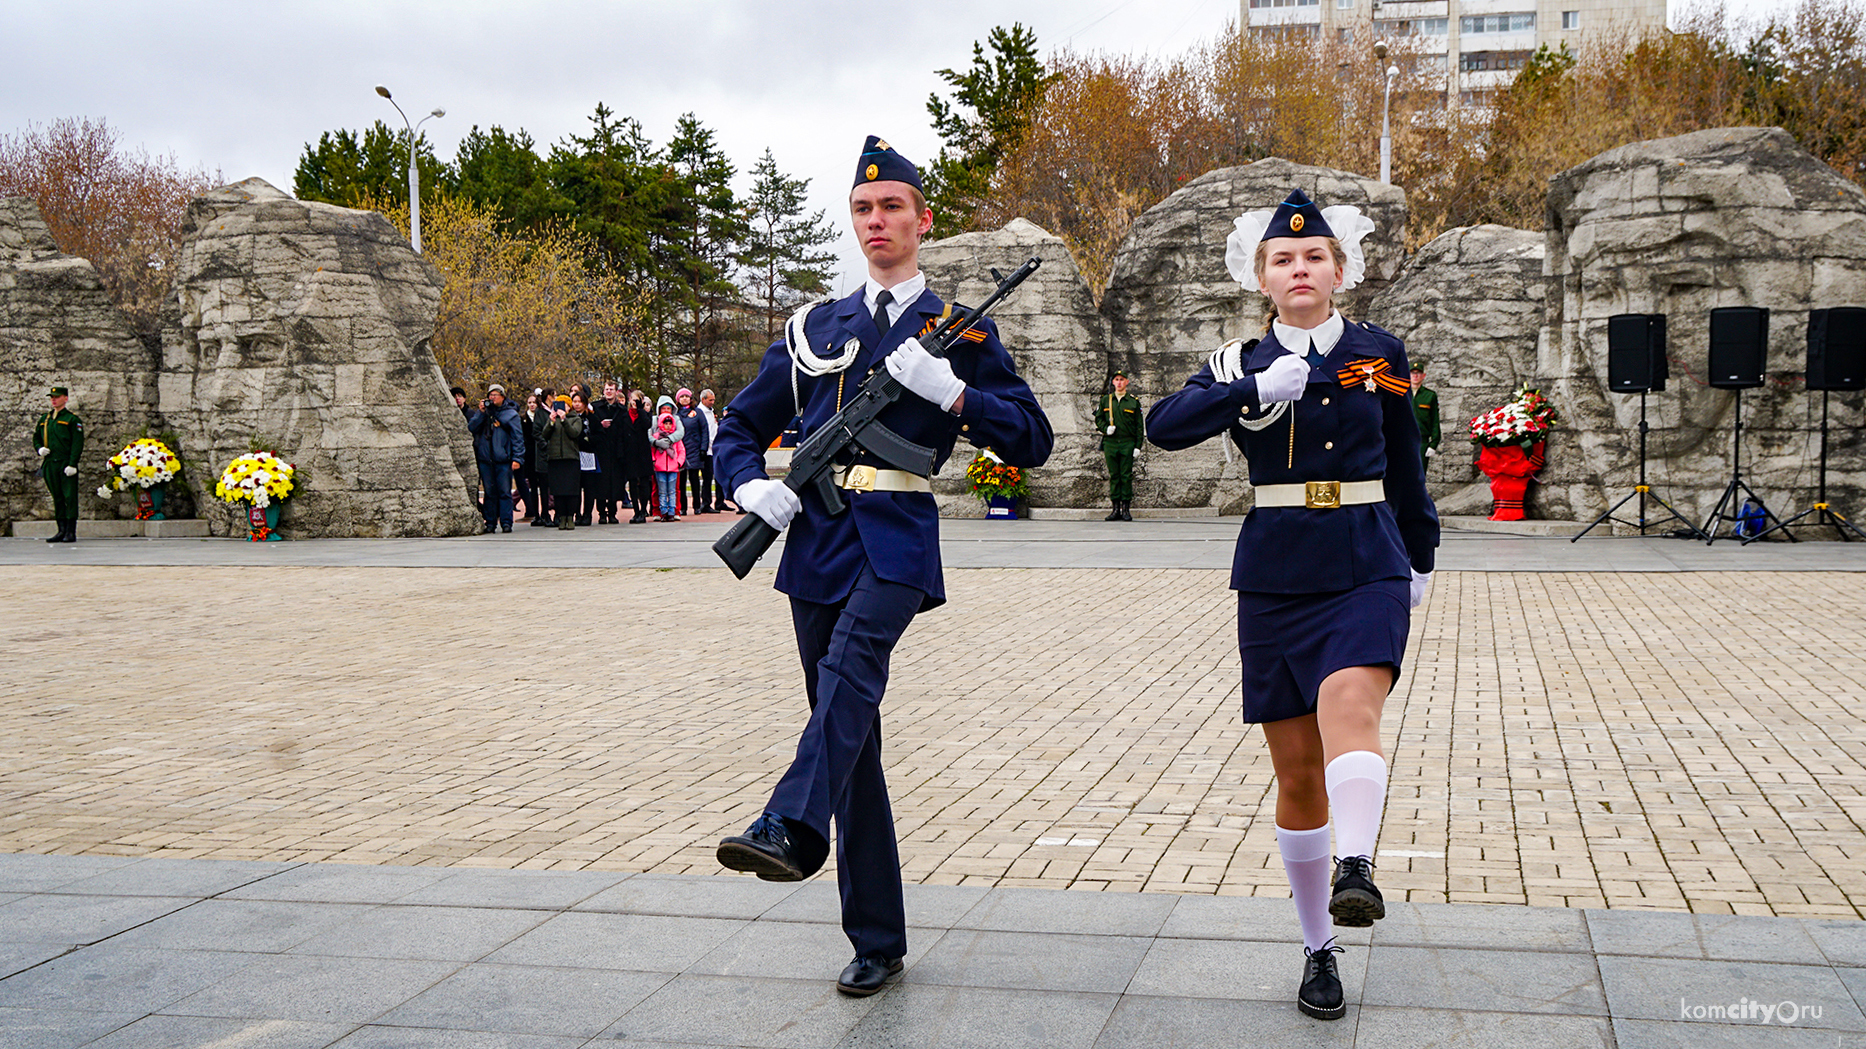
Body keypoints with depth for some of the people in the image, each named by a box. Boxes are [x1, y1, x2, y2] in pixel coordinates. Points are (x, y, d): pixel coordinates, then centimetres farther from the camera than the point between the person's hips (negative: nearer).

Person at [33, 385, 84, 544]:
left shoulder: (73, 419, -1)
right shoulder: (44, 419, 17)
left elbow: (77, 444, -7)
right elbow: (36, 437, 27)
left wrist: (72, 465, -15)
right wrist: (40, 448, 3)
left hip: (66, 464, -6)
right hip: (50, 464, 6)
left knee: (70, 498, -6)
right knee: (57, 499, 9)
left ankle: (71, 532, -6)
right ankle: (62, 530, 13)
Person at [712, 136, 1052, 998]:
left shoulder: (960, 331, 7)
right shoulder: (813, 328, 16)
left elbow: (1033, 441, 1)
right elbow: (739, 431, 18)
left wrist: (949, 389, -14)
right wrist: (753, 485, -4)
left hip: (896, 544, -3)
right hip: (816, 541, 3)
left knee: (853, 659, -34)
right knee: (854, 742, 5)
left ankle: (794, 827, -53)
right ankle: (876, 943, 13)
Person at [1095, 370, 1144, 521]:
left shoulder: (1134, 401, 6)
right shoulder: (1105, 400, 11)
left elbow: (1140, 426, 5)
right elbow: (1098, 419, 16)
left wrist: (1138, 446, -2)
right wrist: (1106, 428, -5)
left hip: (1127, 444, -2)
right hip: (1110, 443, 2)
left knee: (1126, 476, -3)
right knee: (1113, 476, 2)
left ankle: (1126, 509, 1)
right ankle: (1116, 508, 6)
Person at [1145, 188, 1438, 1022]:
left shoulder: (1379, 353, 7)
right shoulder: (1241, 363, 5)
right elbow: (1164, 427, -14)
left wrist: (1419, 559, 25)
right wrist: (1257, 390, -26)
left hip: (1366, 569, -1)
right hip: (1274, 577, 1)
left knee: (1349, 706, -31)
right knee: (1297, 772, 4)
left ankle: (1355, 868, -49)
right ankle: (1318, 950, 15)